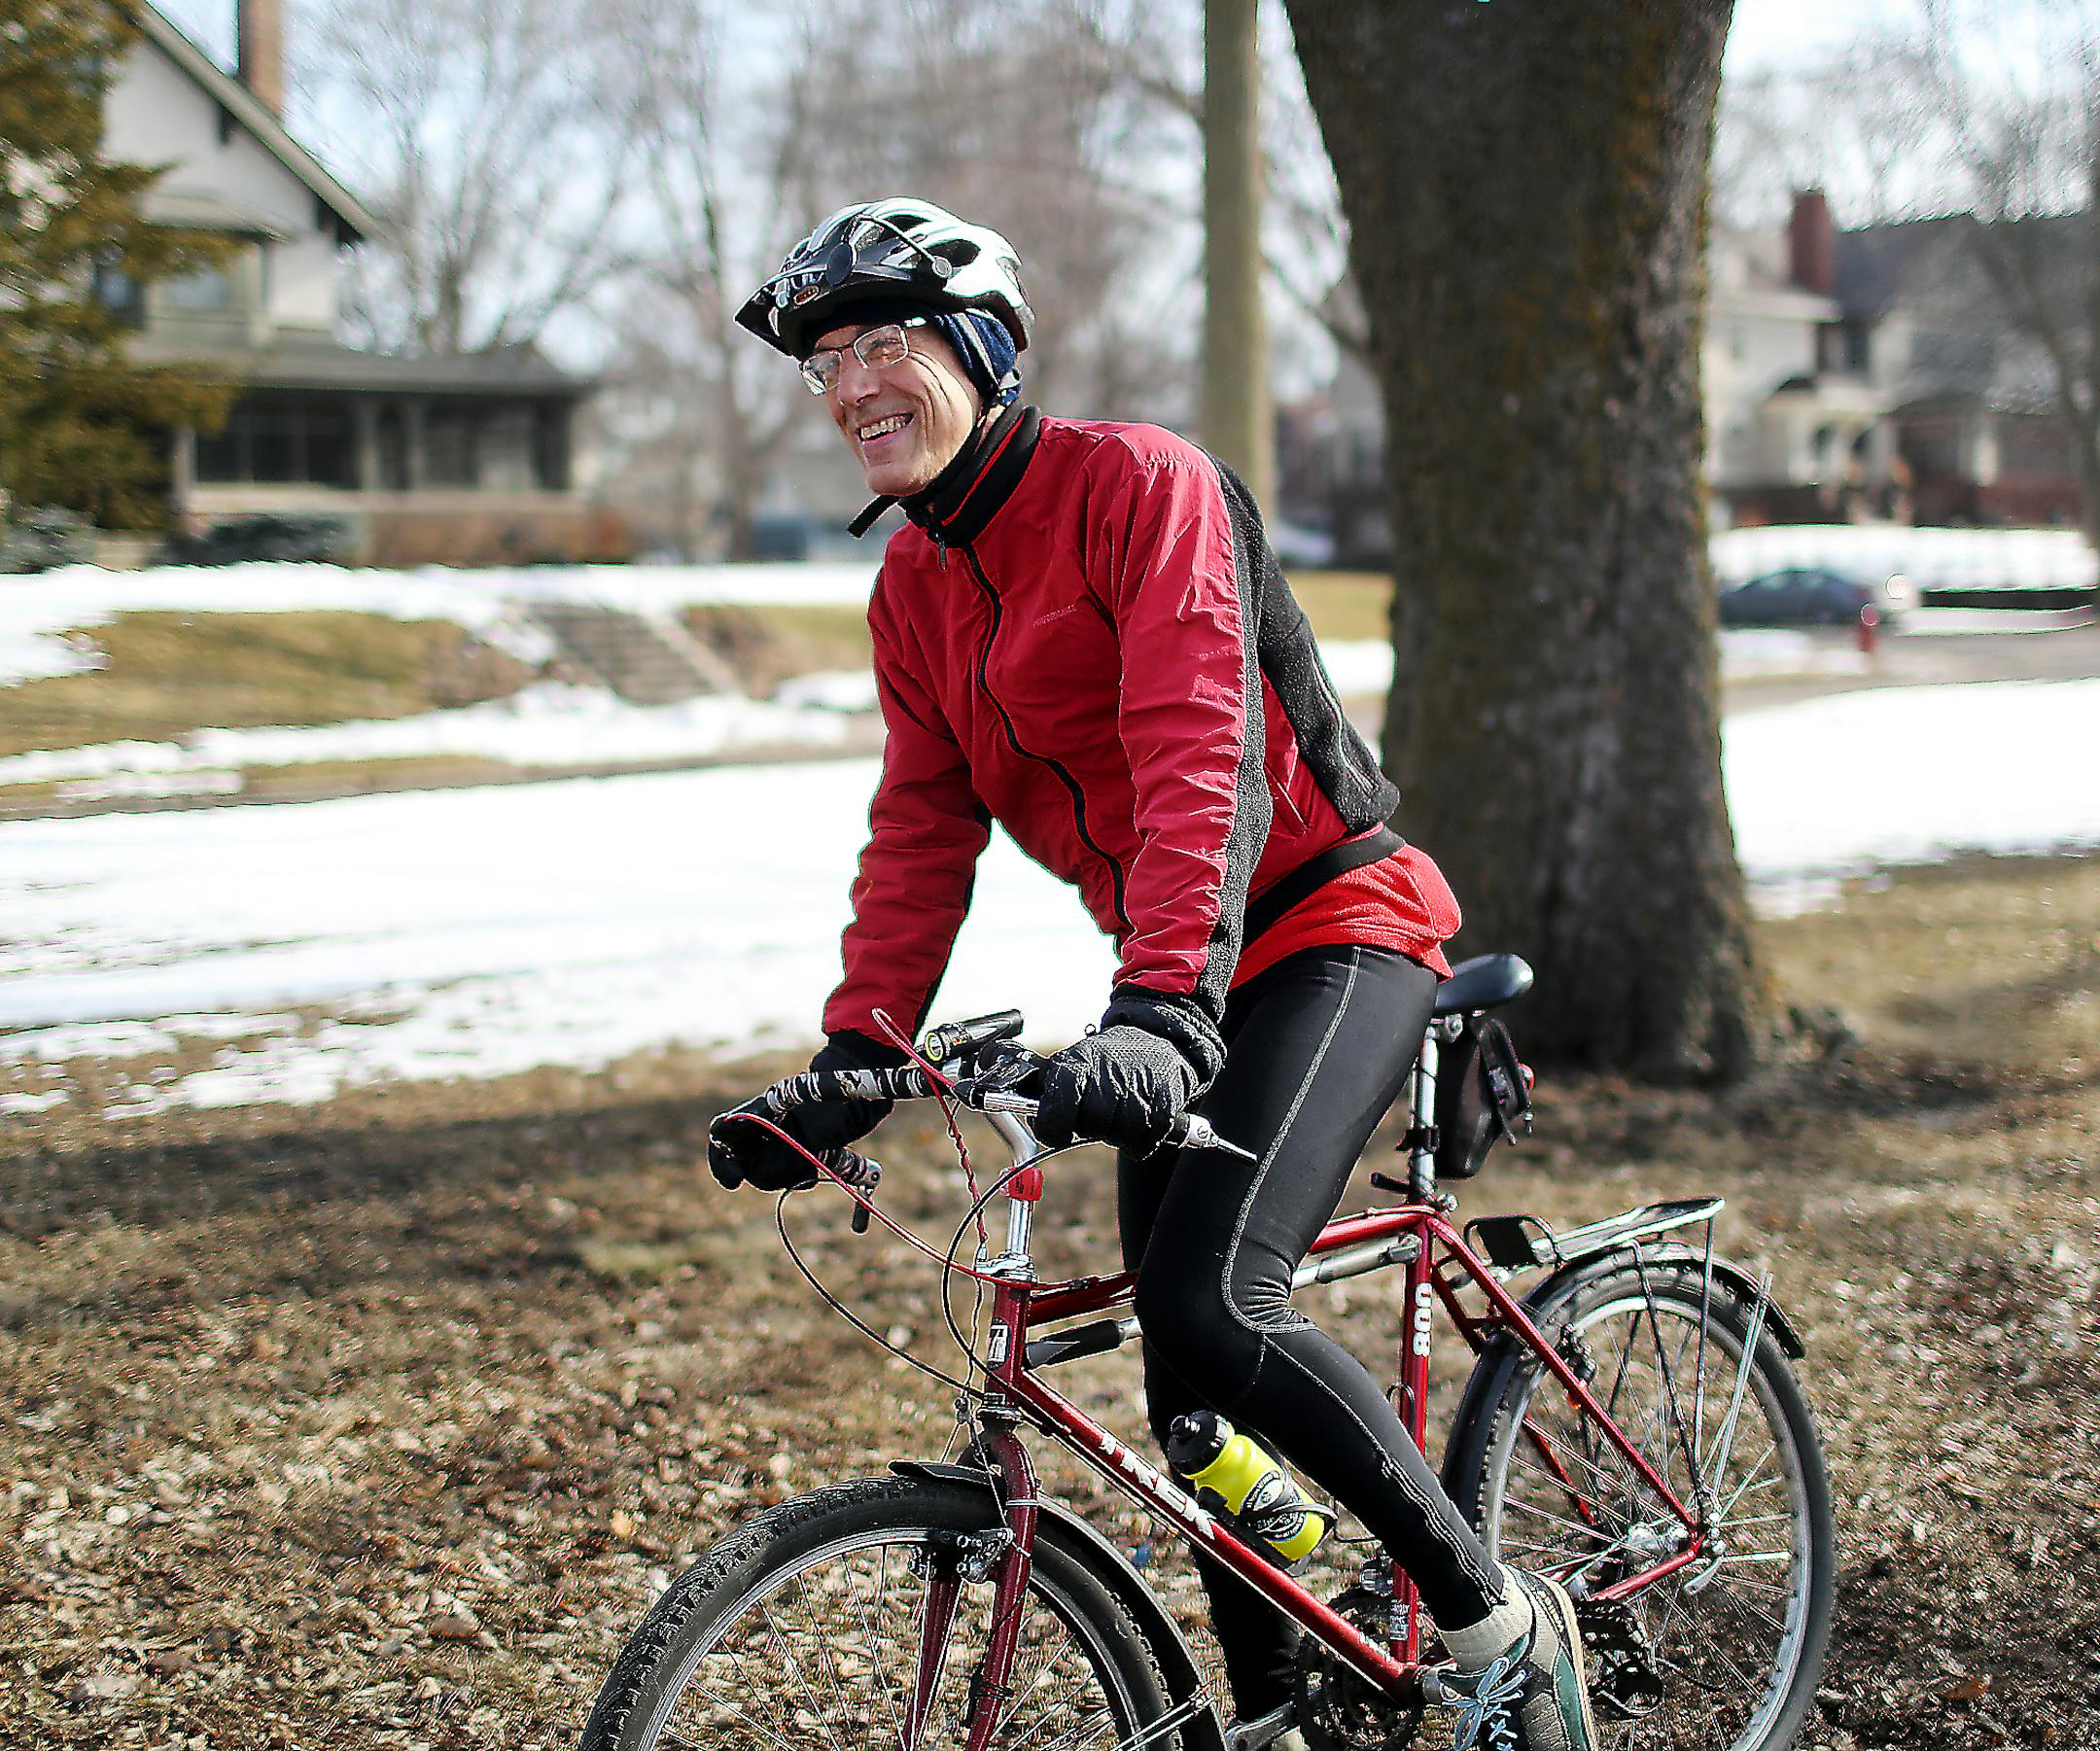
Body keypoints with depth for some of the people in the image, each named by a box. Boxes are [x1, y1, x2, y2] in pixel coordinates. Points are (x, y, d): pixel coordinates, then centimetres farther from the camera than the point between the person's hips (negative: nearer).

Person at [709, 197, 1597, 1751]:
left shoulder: (1139, 483, -15)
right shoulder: (913, 590, 8)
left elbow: (1200, 751, -27)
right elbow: (919, 841, 7)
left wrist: (1159, 1010, -38)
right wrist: (854, 1064, -5)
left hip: (1329, 927, -8)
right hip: (1186, 988, 8)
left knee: (1211, 1294, -24)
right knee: (1189, 1388, 6)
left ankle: (1499, 1622, -8)